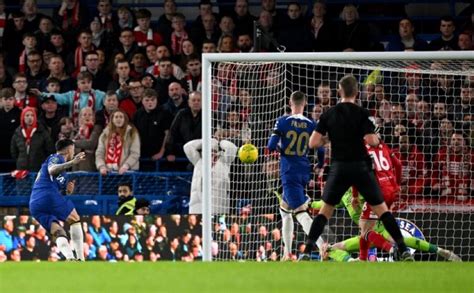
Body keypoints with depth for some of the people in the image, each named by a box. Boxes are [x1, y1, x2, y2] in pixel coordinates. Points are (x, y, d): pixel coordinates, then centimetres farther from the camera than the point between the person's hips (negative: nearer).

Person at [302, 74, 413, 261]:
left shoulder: (329, 114, 1)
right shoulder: (361, 114, -6)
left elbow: (313, 143, -2)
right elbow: (371, 141, -16)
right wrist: (377, 139, 6)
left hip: (339, 168, 1)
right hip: (360, 167, -1)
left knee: (325, 210, 13)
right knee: (381, 209, 5)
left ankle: (307, 252, 1)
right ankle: (403, 250, -1)